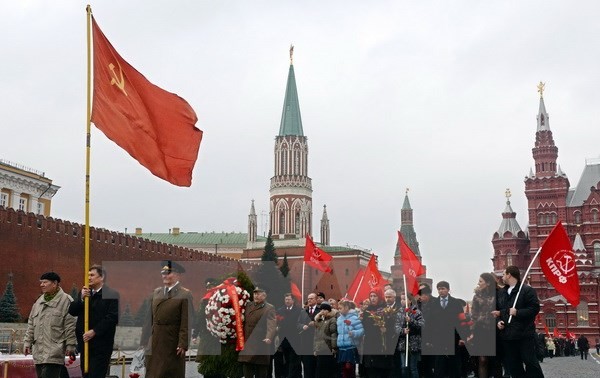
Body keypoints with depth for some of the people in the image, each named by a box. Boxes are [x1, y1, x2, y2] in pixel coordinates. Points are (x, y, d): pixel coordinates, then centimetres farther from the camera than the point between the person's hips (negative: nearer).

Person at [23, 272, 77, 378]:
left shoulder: (66, 300, -6)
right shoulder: (39, 301, 16)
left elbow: (70, 326, -9)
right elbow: (31, 324, 21)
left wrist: (70, 345, -11)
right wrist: (27, 342, 15)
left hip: (54, 352, -7)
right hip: (39, 352, 8)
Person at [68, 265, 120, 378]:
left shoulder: (112, 295, -7)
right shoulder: (84, 293, 15)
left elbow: (112, 318, -14)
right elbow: (72, 311, 6)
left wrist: (94, 331, -17)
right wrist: (81, 298, -11)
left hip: (101, 346, -6)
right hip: (84, 343, 6)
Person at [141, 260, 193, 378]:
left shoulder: (185, 295, -8)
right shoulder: (156, 292, 11)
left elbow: (186, 323, -12)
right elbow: (150, 319, 10)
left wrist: (183, 345, -17)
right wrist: (145, 341, 7)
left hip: (172, 344, -5)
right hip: (154, 343, 5)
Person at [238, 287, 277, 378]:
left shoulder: (269, 308, -5)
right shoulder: (248, 306, 15)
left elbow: (272, 325, -17)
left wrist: (269, 338, -33)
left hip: (261, 345, -5)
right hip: (247, 345, 5)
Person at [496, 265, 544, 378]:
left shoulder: (527, 290, -6)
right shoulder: (501, 292, 17)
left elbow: (534, 308, -13)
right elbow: (498, 310, 23)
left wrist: (517, 312, -19)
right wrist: (498, 321, 4)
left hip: (525, 334, -7)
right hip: (508, 334, 7)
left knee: (530, 361, -6)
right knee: (513, 365, 10)